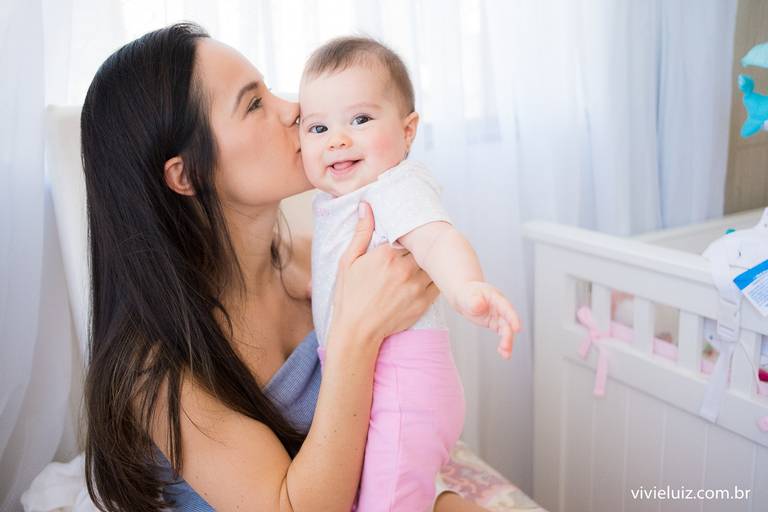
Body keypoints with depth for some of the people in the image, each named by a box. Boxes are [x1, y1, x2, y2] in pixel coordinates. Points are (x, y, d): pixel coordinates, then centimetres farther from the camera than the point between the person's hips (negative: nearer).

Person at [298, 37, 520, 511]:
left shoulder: (399, 186, -18)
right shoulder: (333, 200, 13)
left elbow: (436, 239, -40)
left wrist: (467, 287, -57)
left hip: (401, 382, -10)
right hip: (356, 379, 10)